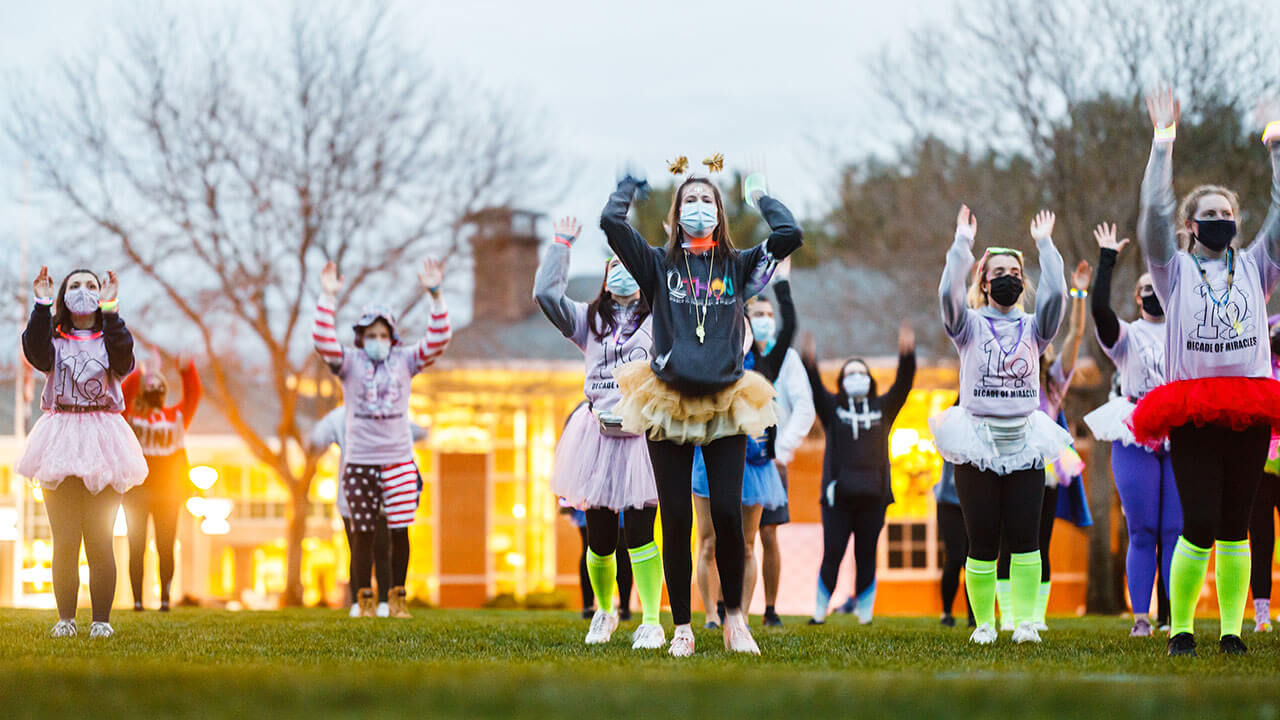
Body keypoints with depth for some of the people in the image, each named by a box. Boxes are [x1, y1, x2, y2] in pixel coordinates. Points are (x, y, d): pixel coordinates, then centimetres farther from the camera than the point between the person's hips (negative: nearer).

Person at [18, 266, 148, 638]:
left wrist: (110, 309, -18)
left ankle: (101, 619, 1)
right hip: (60, 441, 0)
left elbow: (123, 359, -12)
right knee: (64, 542, -3)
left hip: (101, 440, 0)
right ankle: (65, 618, 3)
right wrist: (42, 304, -19)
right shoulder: (54, 339, 11)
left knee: (100, 541, -4)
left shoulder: (108, 338, 11)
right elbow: (36, 353, -13)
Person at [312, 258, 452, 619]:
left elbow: (438, 339, -2)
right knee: (363, 533, 2)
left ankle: (398, 597, 11)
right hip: (359, 461, -1)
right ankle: (364, 599, 11)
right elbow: (323, 340, -12)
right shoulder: (350, 364, 3)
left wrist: (435, 295, -12)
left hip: (399, 460, 1)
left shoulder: (404, 362, 7)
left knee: (400, 531, 1)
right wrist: (328, 298, -20)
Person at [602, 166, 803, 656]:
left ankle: (734, 617, 10)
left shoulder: (738, 266, 10)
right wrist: (631, 184, 10)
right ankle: (681, 628, 9)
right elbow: (611, 222, -6)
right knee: (676, 520, 0)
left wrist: (759, 194, 9)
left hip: (724, 404, 0)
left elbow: (789, 235, -4)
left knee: (728, 514, -7)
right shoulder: (659, 265, 6)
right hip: (669, 405, 0)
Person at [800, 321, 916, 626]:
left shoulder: (883, 408, 17)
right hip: (838, 495, -1)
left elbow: (903, 384, 6)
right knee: (832, 555, -5)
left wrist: (907, 355, -11)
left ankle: (865, 613, 7)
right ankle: (820, 611, 3)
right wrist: (809, 362, -22)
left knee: (866, 557, 2)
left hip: (872, 496, 1)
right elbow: (815, 389, -3)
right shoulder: (832, 407, 13)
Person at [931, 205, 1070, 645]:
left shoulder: (1033, 328, 11)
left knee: (1025, 538, -3)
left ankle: (1025, 620, 3)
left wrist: (1045, 245, -2)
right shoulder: (970, 326, 5)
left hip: (1024, 443, 2)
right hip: (976, 443, -2)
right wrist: (963, 244, -10)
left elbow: (1055, 293, -6)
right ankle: (983, 622, 6)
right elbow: (949, 292, -13)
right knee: (982, 541, -2)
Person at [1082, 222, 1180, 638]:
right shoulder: (1126, 335, 7)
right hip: (1135, 439, -2)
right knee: (1142, 533, -2)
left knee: (1175, 532, -1)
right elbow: (1099, 308, -9)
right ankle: (1141, 617, -1)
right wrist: (1107, 261, -9)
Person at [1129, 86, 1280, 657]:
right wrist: (1163, 143, -5)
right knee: (1199, 528, -10)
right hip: (1192, 413, -2)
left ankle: (1231, 630, 7)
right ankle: (1180, 629, 1)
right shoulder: (1175, 270, 10)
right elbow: (1154, 213, -2)